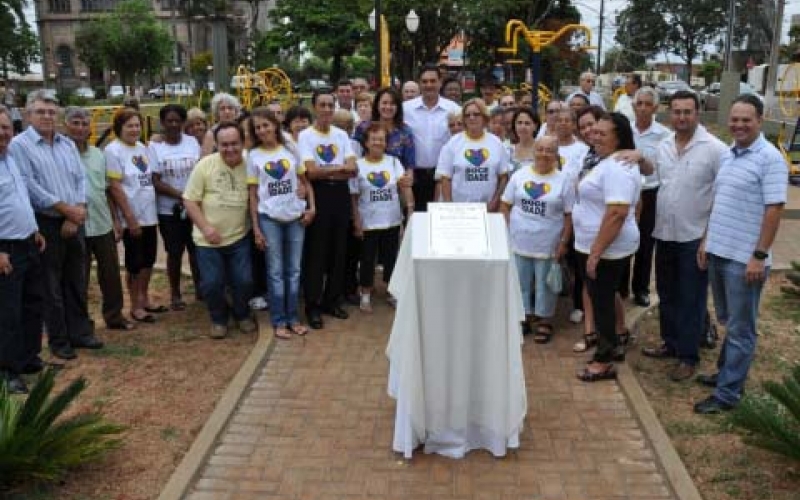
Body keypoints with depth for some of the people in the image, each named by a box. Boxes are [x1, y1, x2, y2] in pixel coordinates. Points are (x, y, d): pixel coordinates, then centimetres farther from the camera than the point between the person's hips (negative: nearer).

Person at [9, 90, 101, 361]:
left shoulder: (68, 143, 11)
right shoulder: (19, 145, -7)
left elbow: (81, 179, 6)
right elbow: (30, 187, -15)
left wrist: (76, 214, -8)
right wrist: (68, 209, -13)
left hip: (74, 223, 5)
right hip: (46, 224, -5)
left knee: (77, 281, 13)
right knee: (51, 285, 5)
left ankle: (80, 332, 25)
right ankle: (58, 340, 16)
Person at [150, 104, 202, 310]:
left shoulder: (192, 142, 2)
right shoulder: (155, 147, -5)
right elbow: (155, 181, -9)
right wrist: (180, 195, -19)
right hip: (169, 210, -2)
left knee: (197, 249, 9)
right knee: (175, 252, 6)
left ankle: (200, 286, 25)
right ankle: (175, 294, 20)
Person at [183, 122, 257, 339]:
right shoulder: (205, 165, -9)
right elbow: (189, 200, -6)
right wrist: (206, 227, -16)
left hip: (239, 237, 1)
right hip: (208, 239, -1)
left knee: (244, 281, 1)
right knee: (212, 283, -1)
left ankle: (242, 314, 30)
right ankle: (219, 318, 26)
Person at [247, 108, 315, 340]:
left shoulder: (291, 150, 5)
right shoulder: (253, 156, 1)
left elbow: (305, 181, 10)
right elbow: (253, 194, 1)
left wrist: (312, 207, -5)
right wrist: (256, 228, -4)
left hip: (295, 216, 2)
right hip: (269, 218, -2)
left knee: (294, 270, 8)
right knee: (276, 271, 3)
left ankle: (293, 318, 17)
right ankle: (279, 321, 10)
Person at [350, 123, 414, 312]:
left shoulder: (393, 161, 1)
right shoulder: (358, 165, -4)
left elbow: (404, 185, -10)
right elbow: (353, 197, -3)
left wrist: (410, 206, -25)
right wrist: (357, 222, -6)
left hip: (392, 221, 2)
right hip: (368, 223, -2)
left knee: (391, 257, 13)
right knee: (367, 259, 8)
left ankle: (392, 292, 29)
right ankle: (365, 295, 22)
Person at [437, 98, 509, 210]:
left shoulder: (495, 142, 7)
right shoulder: (453, 143, 1)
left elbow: (504, 176, 8)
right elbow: (446, 178, -1)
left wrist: (495, 201, -3)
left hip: (488, 209, 2)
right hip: (459, 208, -2)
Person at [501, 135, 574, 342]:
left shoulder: (563, 180, -5)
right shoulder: (520, 175, 1)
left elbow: (569, 215, -3)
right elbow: (505, 205, 6)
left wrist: (564, 242, -7)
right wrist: (507, 231, -1)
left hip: (548, 244, -2)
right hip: (519, 242, 2)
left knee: (545, 285, 9)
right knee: (521, 283, 14)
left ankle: (545, 321, 24)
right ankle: (524, 316, 30)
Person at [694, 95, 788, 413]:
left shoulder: (769, 158, -13)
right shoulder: (726, 156, 10)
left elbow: (774, 210, -17)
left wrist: (759, 255, -19)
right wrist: (706, 240, 15)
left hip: (744, 258, -7)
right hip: (718, 252, 8)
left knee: (740, 329, 3)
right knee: (728, 322, 20)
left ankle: (727, 393, 10)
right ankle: (728, 373, 35)